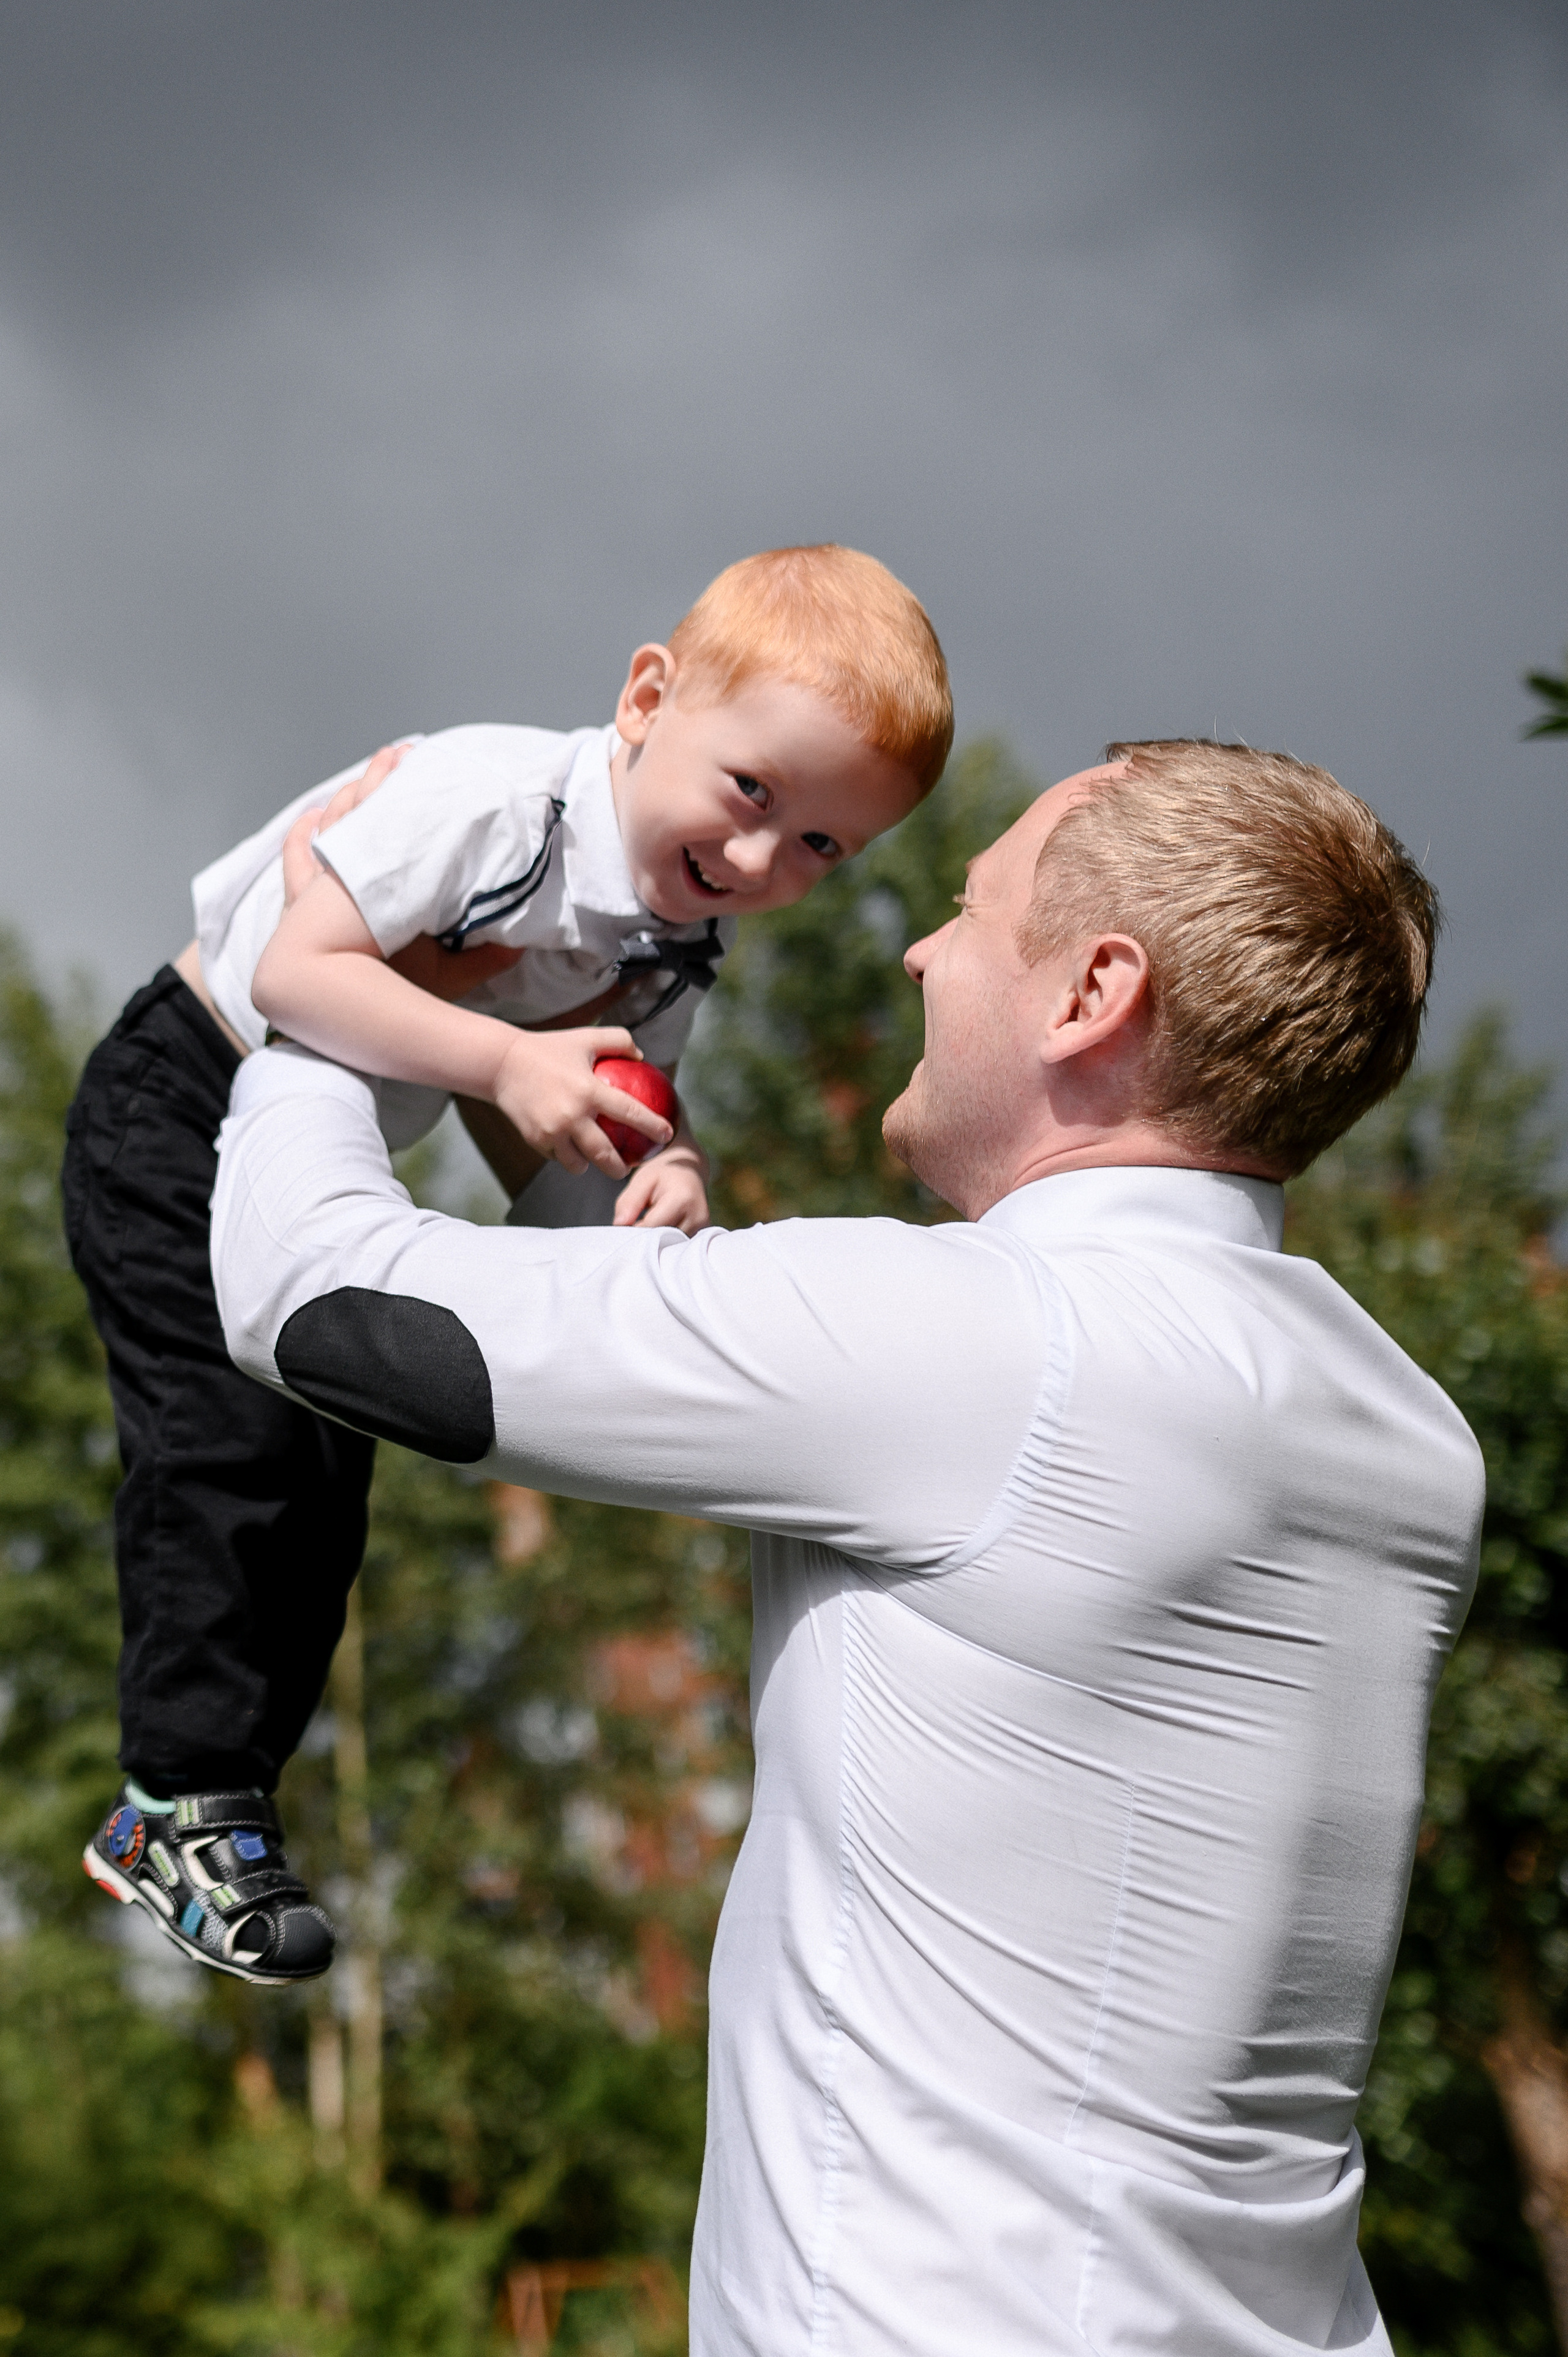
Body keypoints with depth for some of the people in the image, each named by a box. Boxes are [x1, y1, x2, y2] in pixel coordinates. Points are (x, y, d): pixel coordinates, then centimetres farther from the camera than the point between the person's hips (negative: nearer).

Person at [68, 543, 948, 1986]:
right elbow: (299, 969, -34)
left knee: (326, 1492, 7)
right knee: (231, 1440, -16)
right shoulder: (490, 799, -30)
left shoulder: (678, 951, -8)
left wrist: (663, 1178, -30)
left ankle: (210, 1806, 18)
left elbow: (542, 1159, -7)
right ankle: (188, 1803, -9)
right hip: (183, 1108, -8)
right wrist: (508, 1064, -39)